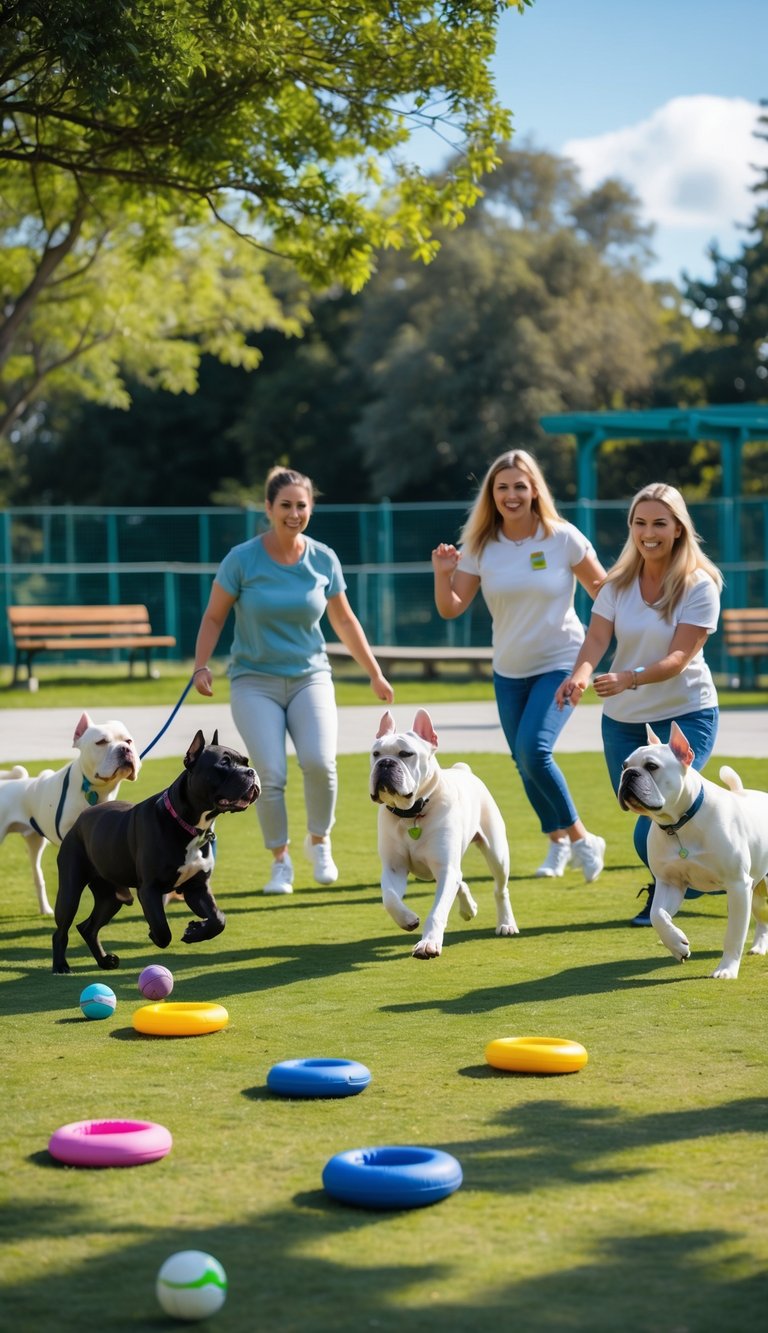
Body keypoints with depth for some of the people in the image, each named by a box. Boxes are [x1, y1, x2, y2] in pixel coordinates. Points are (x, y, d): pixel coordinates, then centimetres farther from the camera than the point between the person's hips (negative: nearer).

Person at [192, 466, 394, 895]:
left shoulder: (323, 560, 1)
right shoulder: (243, 559, -6)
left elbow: (345, 621, 13)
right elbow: (214, 617, 2)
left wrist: (376, 675, 15)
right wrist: (201, 665, -11)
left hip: (310, 676, 1)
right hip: (255, 681, -1)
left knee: (319, 761, -21)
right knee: (271, 776, -14)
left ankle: (319, 842, 6)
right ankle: (281, 861, 9)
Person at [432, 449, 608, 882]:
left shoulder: (563, 538, -11)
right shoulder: (480, 546, -3)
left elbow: (601, 588, -2)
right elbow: (451, 608, -5)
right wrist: (443, 573, -22)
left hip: (560, 663, -4)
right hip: (509, 671, 5)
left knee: (534, 749, -23)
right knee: (526, 764, 11)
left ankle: (580, 838, -6)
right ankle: (558, 842, 33)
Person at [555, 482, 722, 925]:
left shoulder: (699, 585, -13)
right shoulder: (619, 582, 0)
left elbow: (679, 657, -22)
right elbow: (596, 639, -11)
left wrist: (630, 679, -40)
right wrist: (581, 673, -34)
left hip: (686, 714, -5)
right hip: (623, 719, 5)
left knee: (653, 833, -15)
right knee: (637, 808, 12)